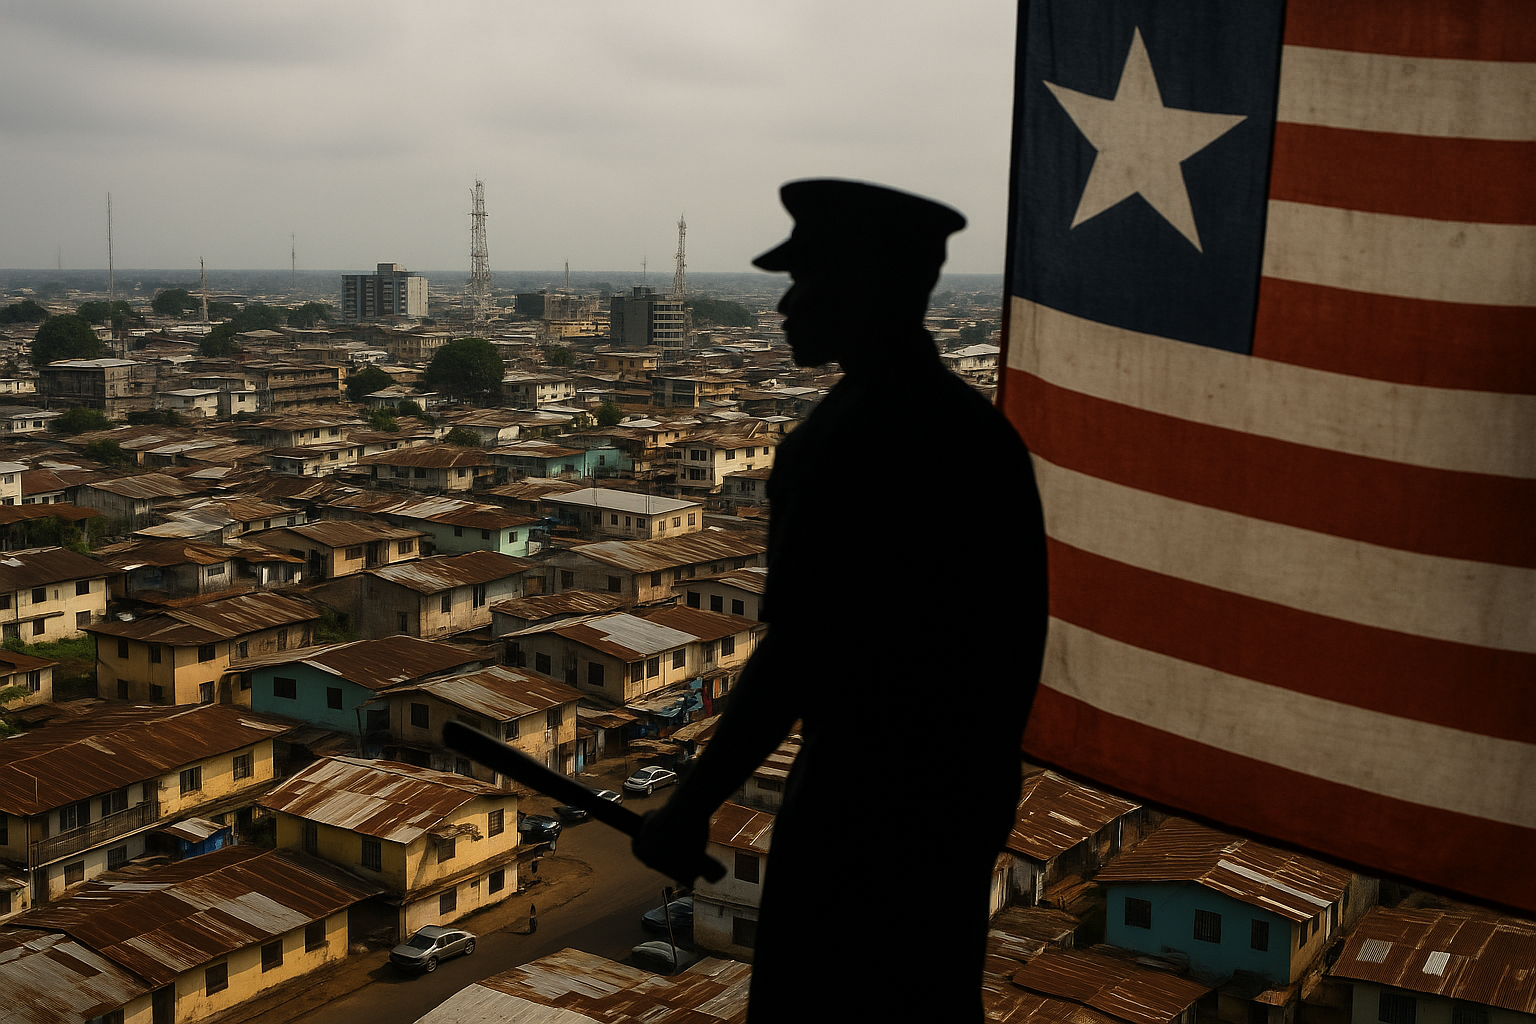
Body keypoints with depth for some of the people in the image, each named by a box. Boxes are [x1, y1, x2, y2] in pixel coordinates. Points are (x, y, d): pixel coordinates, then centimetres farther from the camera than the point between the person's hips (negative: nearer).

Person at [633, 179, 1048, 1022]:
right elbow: (1017, 634, 10)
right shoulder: (986, 429, 4)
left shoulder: (836, 444, -20)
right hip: (967, 793, 8)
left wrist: (691, 808, -13)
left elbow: (793, 657, -22)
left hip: (858, 801, -7)